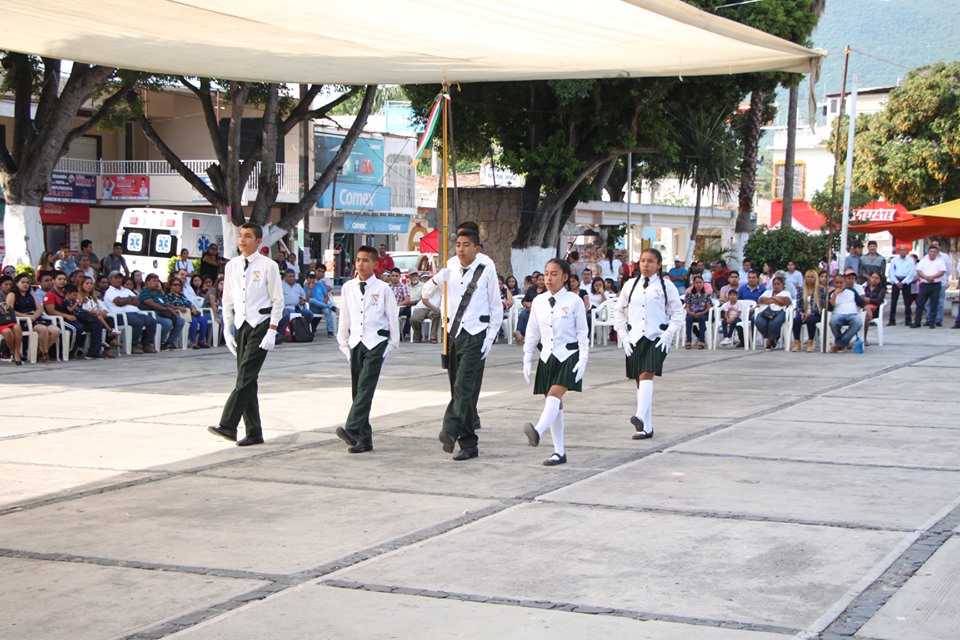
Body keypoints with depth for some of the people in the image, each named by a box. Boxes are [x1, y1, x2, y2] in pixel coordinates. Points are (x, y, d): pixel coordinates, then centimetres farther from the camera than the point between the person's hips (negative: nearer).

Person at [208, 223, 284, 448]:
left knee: (246, 377, -15)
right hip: (241, 326, 6)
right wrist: (227, 331, 10)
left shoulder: (268, 266, -5)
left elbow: (278, 301, -5)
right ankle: (254, 433, 11)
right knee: (246, 380, 6)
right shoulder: (231, 266, 10)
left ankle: (228, 425, -19)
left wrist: (272, 331, -12)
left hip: (260, 325, -6)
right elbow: (228, 301, 15)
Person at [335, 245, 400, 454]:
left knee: (365, 388, -17)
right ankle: (364, 439, 11)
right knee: (357, 390, 6)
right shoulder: (348, 288, 9)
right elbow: (344, 318, 14)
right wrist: (344, 344, 13)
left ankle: (352, 430, -29)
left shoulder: (383, 289, -2)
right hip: (355, 343, 5)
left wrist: (392, 343, 2)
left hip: (376, 343, -5)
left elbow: (393, 318, 3)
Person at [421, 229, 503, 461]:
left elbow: (496, 306, 1)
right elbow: (426, 293, 13)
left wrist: (490, 337, -6)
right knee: (459, 388, 7)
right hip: (453, 334, 6)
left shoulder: (486, 270, -3)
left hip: (475, 335, -6)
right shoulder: (451, 269, 10)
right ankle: (469, 444, 13)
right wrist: (437, 279, -8)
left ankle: (450, 431, -35)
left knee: (464, 385, -21)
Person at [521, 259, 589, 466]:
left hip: (568, 356, -5)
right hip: (547, 357, 5)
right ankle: (559, 451, 11)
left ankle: (538, 432, -46)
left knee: (554, 395, -24)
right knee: (552, 402, 6)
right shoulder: (538, 301, 7)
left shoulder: (574, 301, -4)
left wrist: (582, 360, -9)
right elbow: (532, 333, 12)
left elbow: (582, 333, -3)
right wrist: (527, 360, 9)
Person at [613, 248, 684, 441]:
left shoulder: (666, 287, 1)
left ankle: (641, 417, -36)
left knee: (646, 375, -23)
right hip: (635, 339, 4)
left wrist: (667, 335, -9)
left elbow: (678, 313, 3)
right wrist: (624, 336, 4)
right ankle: (646, 427, 12)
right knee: (640, 381, 6)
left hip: (657, 339, -4)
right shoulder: (631, 285, 9)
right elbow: (619, 311, 14)